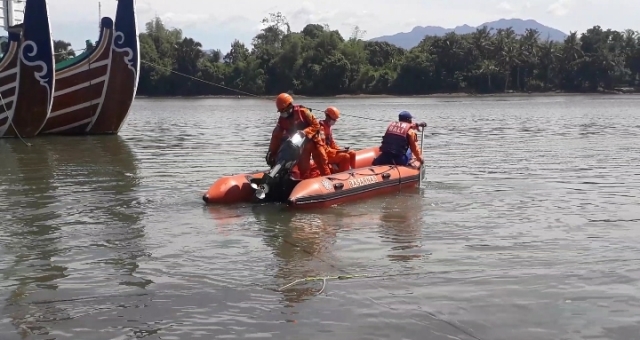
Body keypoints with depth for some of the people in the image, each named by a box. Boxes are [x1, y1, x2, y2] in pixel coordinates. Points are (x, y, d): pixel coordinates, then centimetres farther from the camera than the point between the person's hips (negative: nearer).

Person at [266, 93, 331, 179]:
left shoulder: (302, 112, -15)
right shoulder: (282, 120, -2)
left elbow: (316, 124, -15)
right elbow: (276, 137, -2)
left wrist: (305, 133, -29)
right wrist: (271, 152, -9)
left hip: (313, 140, -3)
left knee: (322, 163, 1)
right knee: (302, 168, 1)